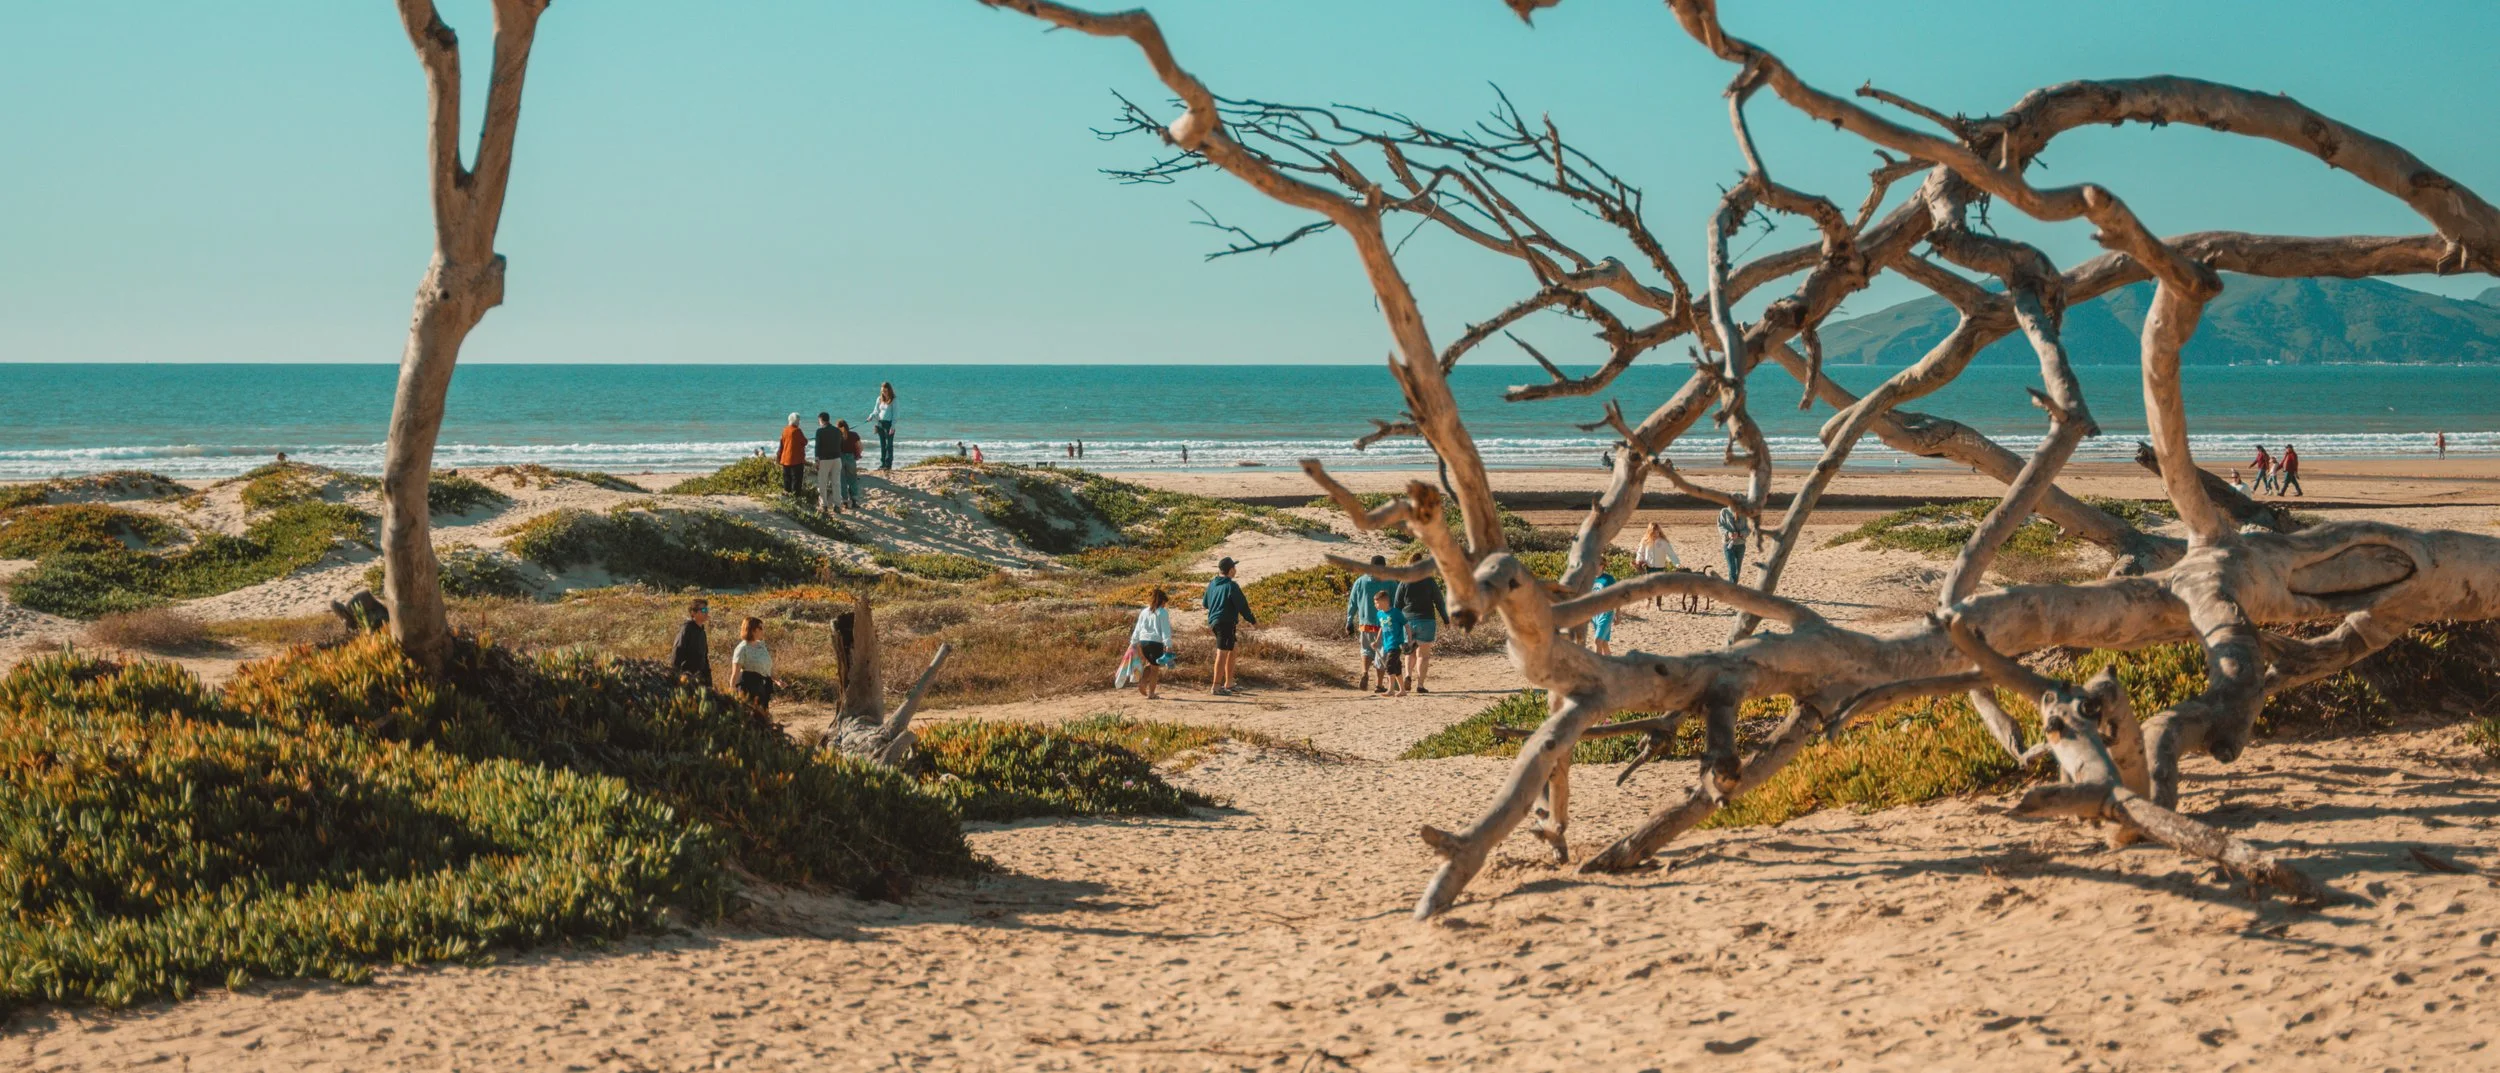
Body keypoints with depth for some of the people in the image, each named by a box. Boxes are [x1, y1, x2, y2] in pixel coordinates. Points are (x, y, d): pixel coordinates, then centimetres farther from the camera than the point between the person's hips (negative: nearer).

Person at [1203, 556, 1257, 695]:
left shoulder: (1212, 584, 10)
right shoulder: (1231, 586, -13)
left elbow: (1205, 603, 22)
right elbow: (1242, 605, -11)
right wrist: (1252, 620, 1)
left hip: (1214, 621, 9)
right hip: (1227, 622, -9)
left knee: (1230, 652, 19)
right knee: (1222, 653, -8)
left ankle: (1228, 684, 25)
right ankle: (1217, 687, -10)